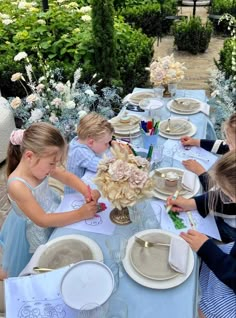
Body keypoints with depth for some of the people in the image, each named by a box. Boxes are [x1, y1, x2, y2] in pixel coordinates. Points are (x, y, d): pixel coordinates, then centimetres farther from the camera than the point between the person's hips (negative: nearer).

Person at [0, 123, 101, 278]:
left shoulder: (39, 165, -16)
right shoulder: (17, 185, -36)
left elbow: (68, 176, -2)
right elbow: (42, 220, -33)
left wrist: (87, 192, -20)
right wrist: (80, 214, -33)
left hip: (52, 215, 7)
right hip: (36, 230, -6)